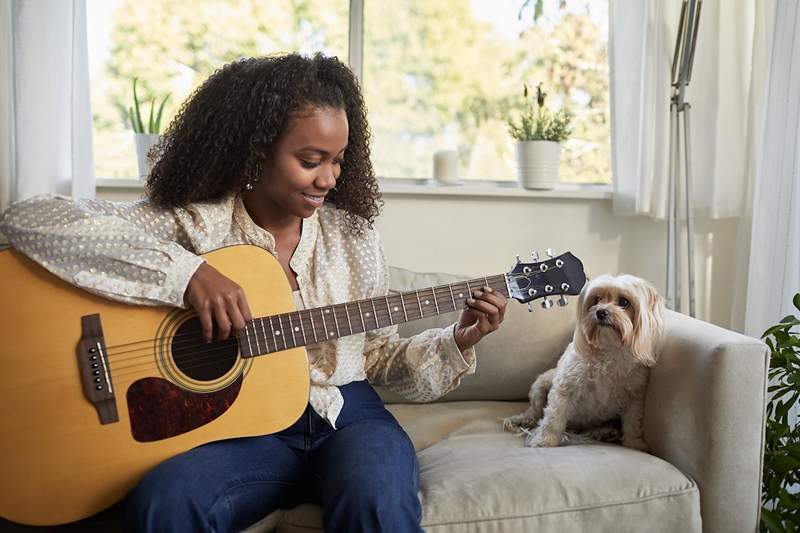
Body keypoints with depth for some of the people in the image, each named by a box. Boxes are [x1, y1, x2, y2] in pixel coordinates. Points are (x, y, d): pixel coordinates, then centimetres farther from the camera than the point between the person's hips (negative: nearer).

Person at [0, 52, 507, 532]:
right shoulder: (188, 223, -7)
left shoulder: (352, 234, 5)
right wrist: (186, 273, -25)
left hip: (346, 415, 1)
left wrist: (457, 343, -7)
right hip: (238, 425, -1)